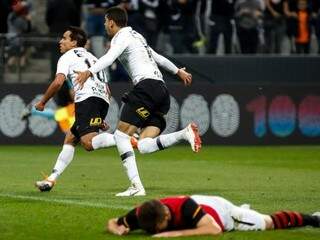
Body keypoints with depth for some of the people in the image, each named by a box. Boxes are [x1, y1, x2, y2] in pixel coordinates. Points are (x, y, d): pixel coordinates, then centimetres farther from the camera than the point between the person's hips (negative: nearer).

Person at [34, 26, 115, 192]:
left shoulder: (67, 57, 11)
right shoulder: (92, 58, 34)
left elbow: (58, 81, -7)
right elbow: (107, 90, 31)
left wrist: (42, 102, 5)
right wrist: (100, 117, 34)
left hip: (87, 99, -8)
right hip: (103, 100, 8)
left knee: (88, 142, -25)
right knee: (70, 139, 18)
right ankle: (51, 179, 15)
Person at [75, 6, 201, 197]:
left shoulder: (122, 37, 2)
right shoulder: (136, 36, 29)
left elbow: (109, 57, -20)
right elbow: (158, 58, 43)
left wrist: (90, 72, -34)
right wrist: (178, 71, 59)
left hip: (147, 86, -9)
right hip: (162, 89, 9)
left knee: (121, 135, -9)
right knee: (144, 146, -1)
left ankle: (136, 186, -22)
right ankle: (185, 133, -19)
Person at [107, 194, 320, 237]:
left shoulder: (183, 207, -47)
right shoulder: (140, 214, -33)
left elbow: (214, 229, -52)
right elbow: (113, 222, -19)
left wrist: (175, 233, -56)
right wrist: (117, 228, -43)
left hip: (219, 211, -5)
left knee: (268, 223, 16)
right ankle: (242, 209, 70)